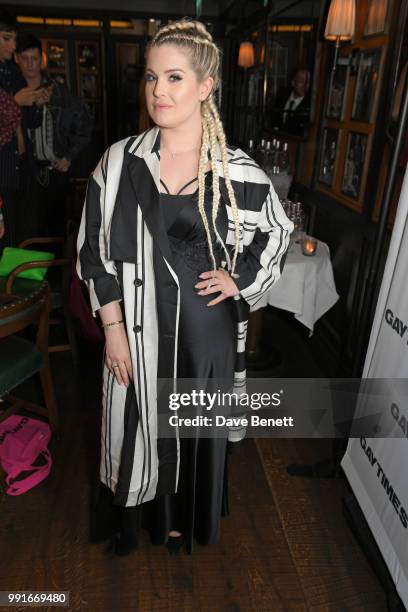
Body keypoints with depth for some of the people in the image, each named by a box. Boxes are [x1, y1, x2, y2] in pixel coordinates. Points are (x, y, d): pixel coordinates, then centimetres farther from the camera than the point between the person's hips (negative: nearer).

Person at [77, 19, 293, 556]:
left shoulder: (237, 171, -8)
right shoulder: (120, 162, -7)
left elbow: (279, 230, 9)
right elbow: (97, 251, -3)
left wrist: (241, 280, -4)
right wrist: (113, 328, -7)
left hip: (205, 328, 0)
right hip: (137, 328, 0)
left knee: (194, 426, 19)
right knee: (141, 421, 17)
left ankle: (183, 514, 49)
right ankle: (140, 511, 48)